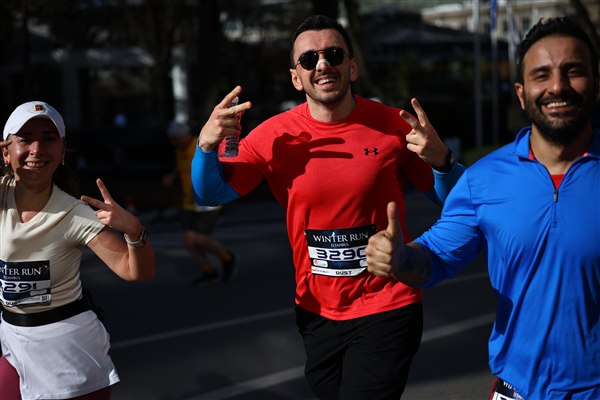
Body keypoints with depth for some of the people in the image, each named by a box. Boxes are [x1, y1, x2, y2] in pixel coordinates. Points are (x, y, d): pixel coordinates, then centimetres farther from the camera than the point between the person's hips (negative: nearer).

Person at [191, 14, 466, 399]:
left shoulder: (394, 125, -10)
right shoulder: (275, 135, -6)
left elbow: (450, 199, -2)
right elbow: (211, 194, -3)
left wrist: (440, 159, -23)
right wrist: (207, 145, -22)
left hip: (386, 310, -3)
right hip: (317, 313, 3)